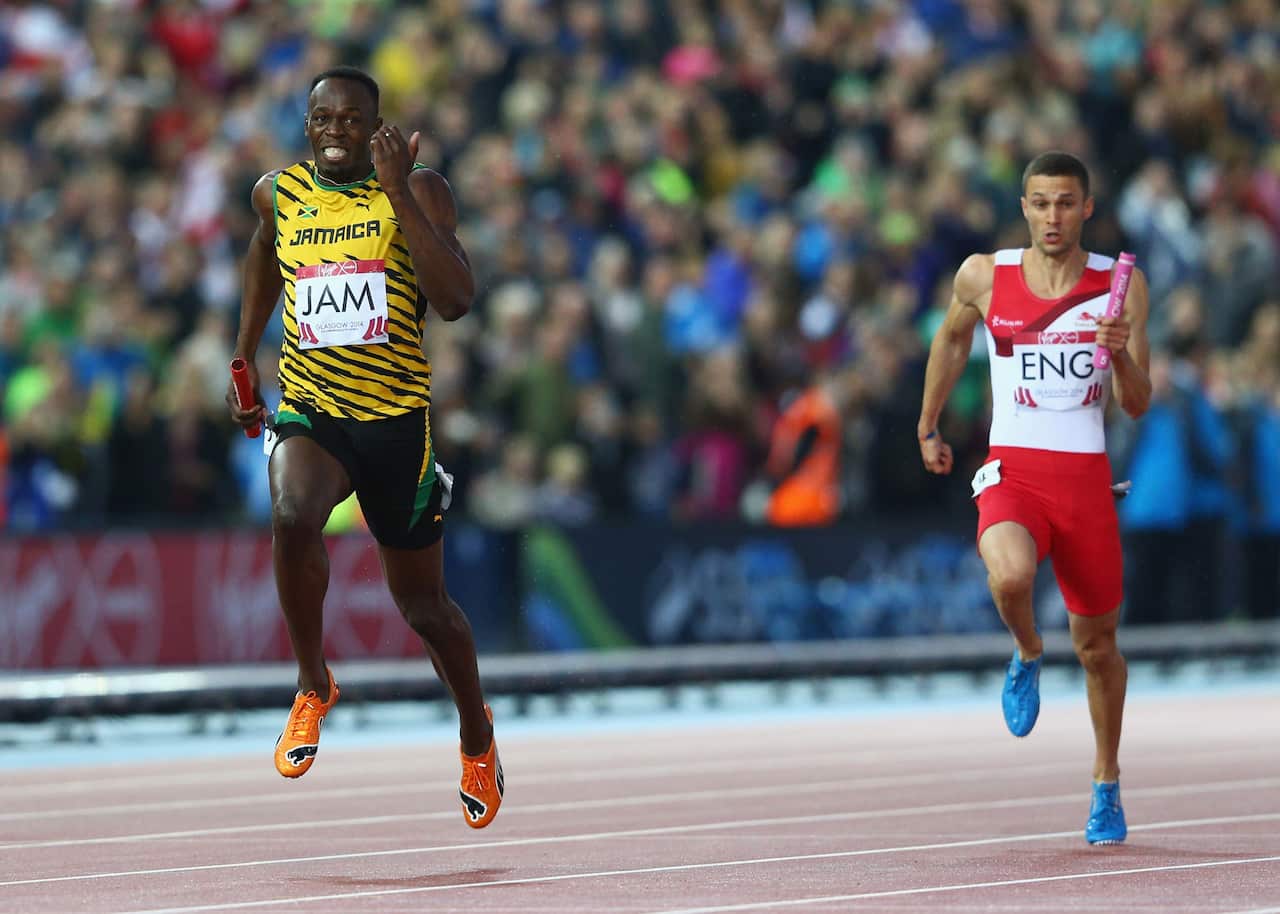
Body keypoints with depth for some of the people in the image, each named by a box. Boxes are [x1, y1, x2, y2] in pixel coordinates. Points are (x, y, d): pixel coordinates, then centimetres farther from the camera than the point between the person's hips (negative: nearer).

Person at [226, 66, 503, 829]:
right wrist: (245, 358, 30)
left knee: (422, 602, 11)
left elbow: (456, 301, -20)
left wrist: (398, 193, -25)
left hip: (397, 417, -1)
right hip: (309, 411, 1)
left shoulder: (418, 192, -7)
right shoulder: (279, 192, 3)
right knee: (293, 517, -33)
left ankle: (476, 730, 40)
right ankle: (314, 687, -10)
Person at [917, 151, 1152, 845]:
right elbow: (951, 340, 21)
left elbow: (1137, 406, -1)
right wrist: (928, 425, 28)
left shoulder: (1120, 283, -1)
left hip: (1086, 476, 1)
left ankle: (1107, 784, 33)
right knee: (1010, 577, -33)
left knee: (1097, 643, 10)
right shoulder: (983, 276, -1)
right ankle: (1027, 655, 4)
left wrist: (1121, 354, -22)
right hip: (1012, 472, -1)